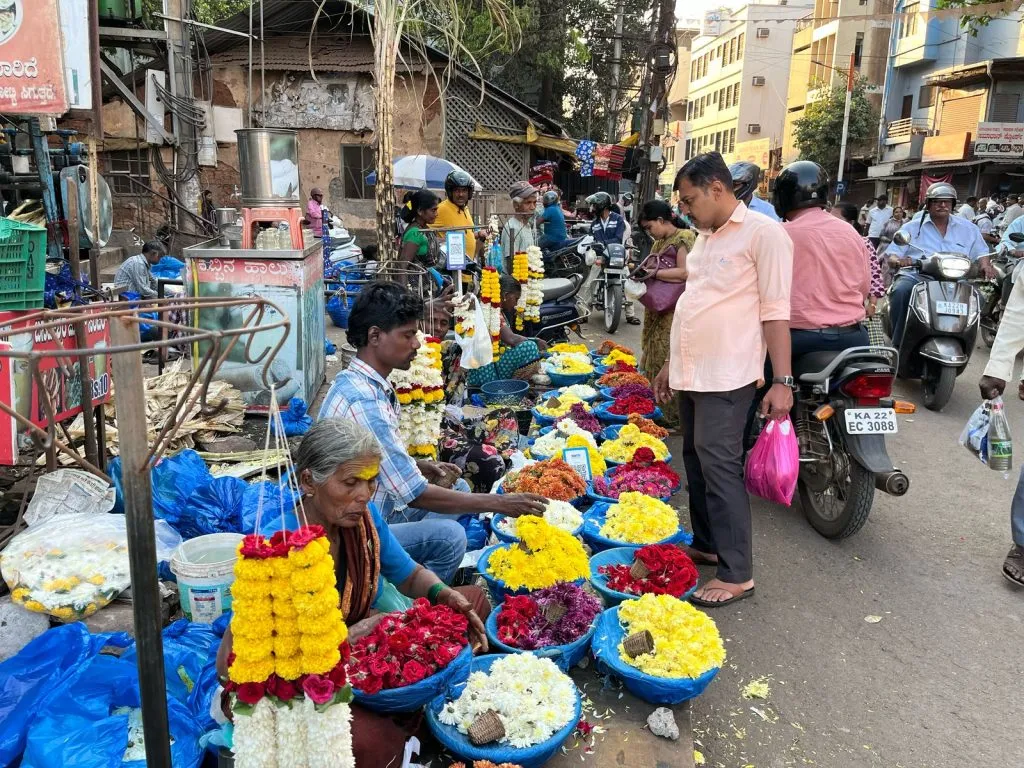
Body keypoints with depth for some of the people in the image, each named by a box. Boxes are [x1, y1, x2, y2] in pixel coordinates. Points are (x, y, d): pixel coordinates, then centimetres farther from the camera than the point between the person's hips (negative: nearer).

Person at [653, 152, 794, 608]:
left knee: (718, 464, -9)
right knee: (696, 460, 14)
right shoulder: (705, 237, 17)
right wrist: (671, 364, 22)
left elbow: (775, 312, -13)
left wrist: (782, 381, -17)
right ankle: (706, 543, 28)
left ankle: (737, 574, -1)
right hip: (691, 372, 8)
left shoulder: (762, 232, -8)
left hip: (726, 376, -8)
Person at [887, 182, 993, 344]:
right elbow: (892, 255, 5)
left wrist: (985, 265, -4)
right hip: (914, 277, -2)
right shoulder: (912, 227, 11)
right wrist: (898, 260, -20)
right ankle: (898, 343, -29)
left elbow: (980, 253, 20)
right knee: (900, 291, -36)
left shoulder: (968, 229, 17)